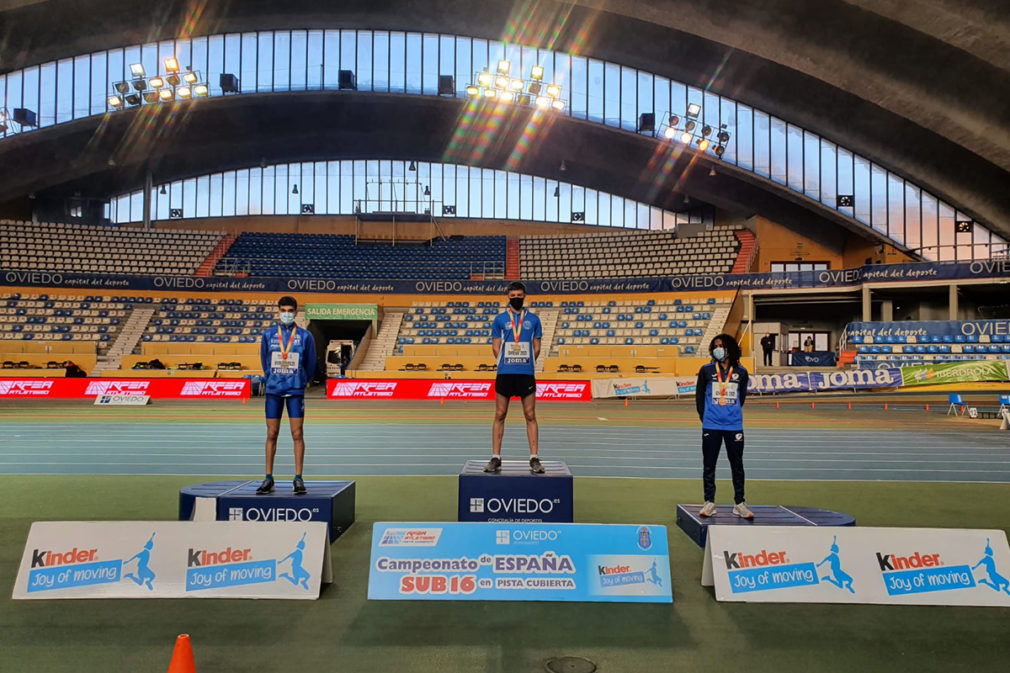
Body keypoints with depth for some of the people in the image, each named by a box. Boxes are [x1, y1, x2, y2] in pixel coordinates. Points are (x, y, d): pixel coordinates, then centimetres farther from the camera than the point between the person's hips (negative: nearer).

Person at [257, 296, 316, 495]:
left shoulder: (305, 335, -1)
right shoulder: (268, 334, 4)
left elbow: (311, 363, 9)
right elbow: (264, 360, 16)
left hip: (295, 391, -1)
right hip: (273, 390, 2)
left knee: (297, 434, -2)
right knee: (271, 434, 4)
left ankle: (298, 479, 4)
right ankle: (268, 479, 13)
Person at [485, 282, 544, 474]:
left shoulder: (533, 319, 9)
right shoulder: (500, 319, 8)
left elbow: (536, 347, 10)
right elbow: (496, 347, 7)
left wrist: (526, 363, 2)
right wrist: (505, 364, -1)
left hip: (526, 373, 0)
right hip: (504, 373, 0)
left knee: (530, 416, 1)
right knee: (500, 416, 3)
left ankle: (534, 459, 6)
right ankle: (495, 458, 9)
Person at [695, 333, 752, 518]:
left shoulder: (741, 373, 3)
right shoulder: (706, 370, 1)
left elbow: (741, 398, 14)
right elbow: (699, 396, 7)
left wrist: (733, 414, 11)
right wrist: (705, 418, 5)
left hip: (734, 426, 1)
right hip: (711, 426, -1)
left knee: (737, 465, 7)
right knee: (709, 465, 5)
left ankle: (740, 504, 17)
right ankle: (709, 502, 15)